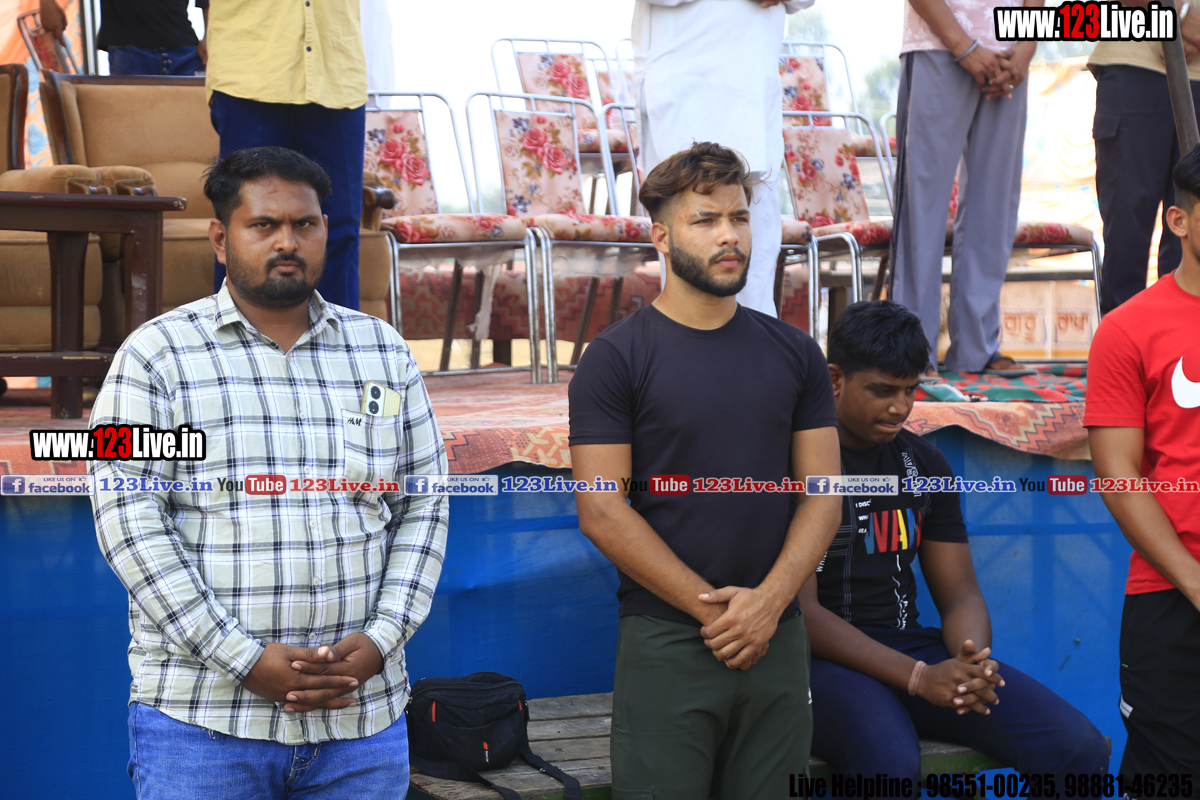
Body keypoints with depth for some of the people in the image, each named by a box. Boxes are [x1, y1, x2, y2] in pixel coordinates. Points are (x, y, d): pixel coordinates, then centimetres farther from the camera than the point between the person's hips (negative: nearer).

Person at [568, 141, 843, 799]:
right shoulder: (616, 357, -3)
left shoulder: (794, 353, 10)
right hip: (665, 641, -4)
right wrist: (710, 607, -11)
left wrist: (768, 601, -8)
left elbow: (822, 495, 7)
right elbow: (602, 513, -9)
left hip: (778, 639, 4)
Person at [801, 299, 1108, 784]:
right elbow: (802, 611, -14)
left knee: (1079, 747, -14)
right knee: (891, 763, -38)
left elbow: (960, 596, 12)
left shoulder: (924, 464, 12)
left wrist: (974, 662, -13)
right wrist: (917, 677, -23)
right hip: (824, 657, -5)